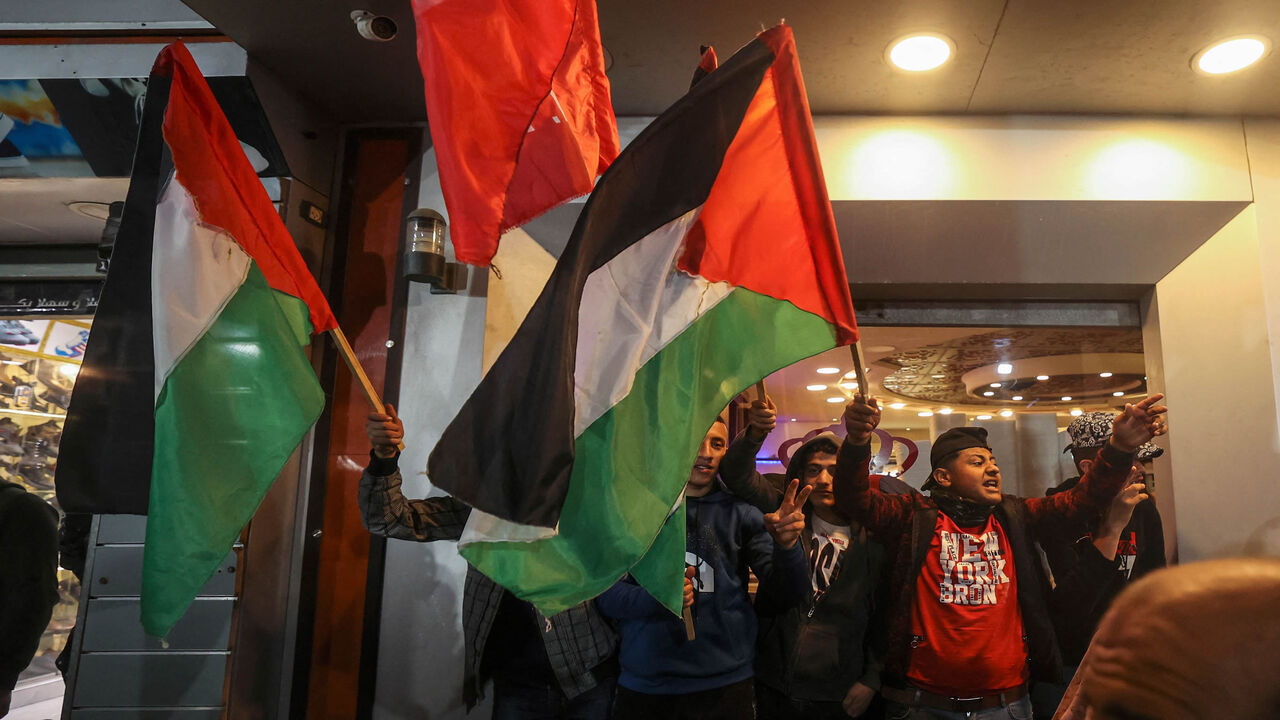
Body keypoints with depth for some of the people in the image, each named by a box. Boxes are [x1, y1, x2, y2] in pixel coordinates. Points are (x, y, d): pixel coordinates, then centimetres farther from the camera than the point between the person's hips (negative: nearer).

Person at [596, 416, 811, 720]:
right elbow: (607, 593, -4)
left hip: (724, 686, 1)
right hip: (642, 686, 0)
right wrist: (656, 596, -23)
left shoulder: (740, 514, 2)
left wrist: (786, 546, -21)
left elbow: (784, 596, -2)